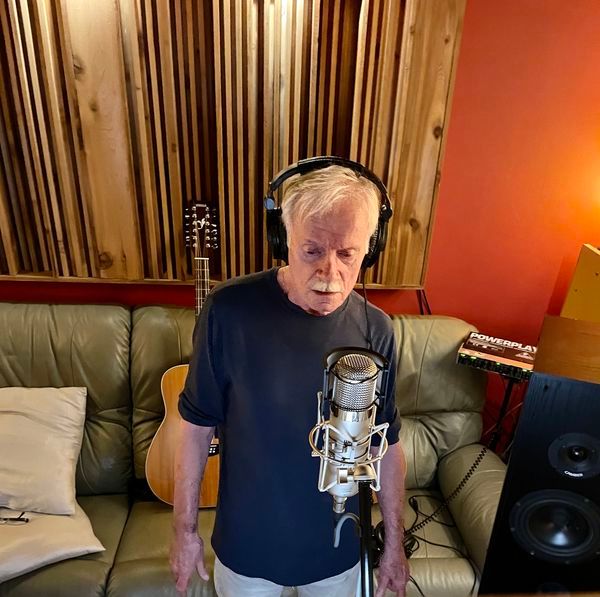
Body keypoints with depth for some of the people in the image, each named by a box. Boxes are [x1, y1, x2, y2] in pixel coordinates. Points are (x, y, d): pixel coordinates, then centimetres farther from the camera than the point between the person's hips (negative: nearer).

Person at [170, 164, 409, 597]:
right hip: (245, 545, -1)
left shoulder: (375, 330, -15)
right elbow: (197, 426, -11)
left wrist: (395, 543, 3)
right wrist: (185, 528, -4)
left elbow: (387, 444, -4)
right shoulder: (229, 310, -23)